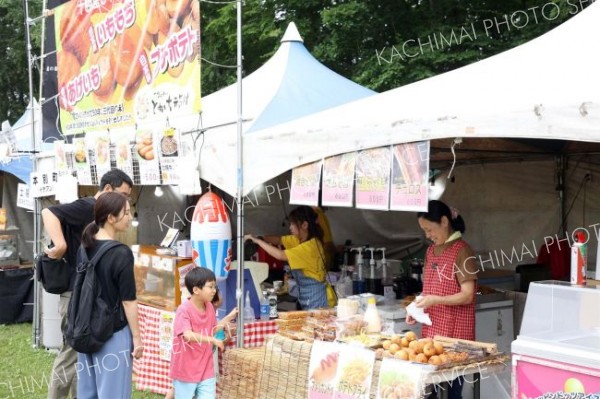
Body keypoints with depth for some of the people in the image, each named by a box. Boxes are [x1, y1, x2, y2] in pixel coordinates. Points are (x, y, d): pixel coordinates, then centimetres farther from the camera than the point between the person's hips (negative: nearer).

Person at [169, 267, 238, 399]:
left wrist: (229, 317, 8)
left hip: (206, 370, 6)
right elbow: (188, 335, -33)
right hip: (185, 370, -6)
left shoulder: (210, 307, 2)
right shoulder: (184, 310, -20)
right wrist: (212, 340, -39)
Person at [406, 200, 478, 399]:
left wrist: (435, 300, -24)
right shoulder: (431, 250, 13)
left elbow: (467, 295, -13)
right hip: (430, 330, 7)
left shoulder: (462, 251, -10)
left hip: (454, 332, -7)